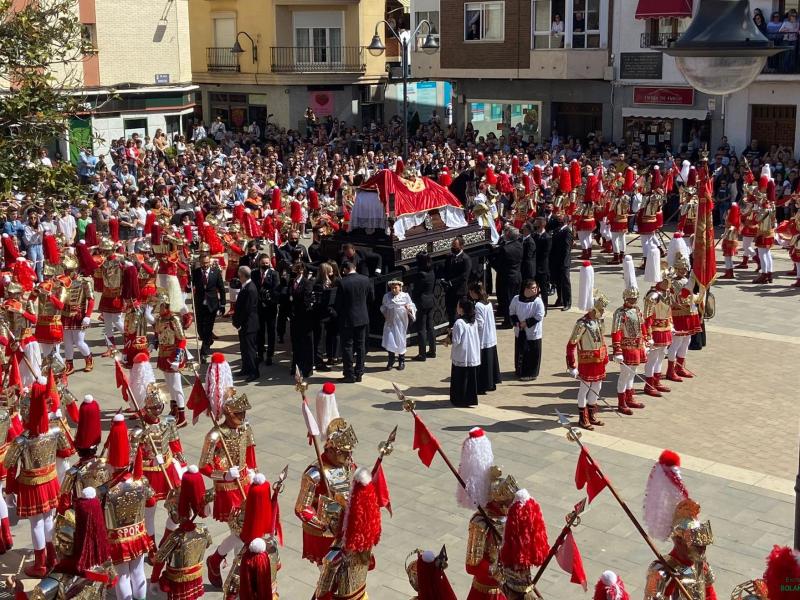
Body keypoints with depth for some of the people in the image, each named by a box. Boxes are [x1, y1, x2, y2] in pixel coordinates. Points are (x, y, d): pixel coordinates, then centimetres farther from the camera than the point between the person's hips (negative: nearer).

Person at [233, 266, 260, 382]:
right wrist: (237, 321, 12)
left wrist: (239, 323, -15)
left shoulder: (250, 289, -22)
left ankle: (254, 373, 6)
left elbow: (247, 310, -22)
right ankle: (246, 369, 30)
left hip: (248, 324, -10)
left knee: (250, 348, -2)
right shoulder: (246, 286, 8)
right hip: (244, 324, 10)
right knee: (244, 347, 18)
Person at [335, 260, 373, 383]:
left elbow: (338, 303, -11)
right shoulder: (365, 280, -3)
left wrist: (339, 314, 8)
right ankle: (359, 373, 17)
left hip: (347, 319, -4)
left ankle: (350, 375, 6)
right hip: (363, 318, 4)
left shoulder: (342, 282, -16)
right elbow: (372, 298, 7)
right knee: (360, 346, 13)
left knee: (347, 346, 4)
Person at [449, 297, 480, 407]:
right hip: (473, 356, 7)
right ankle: (471, 398, 19)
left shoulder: (459, 323, -19)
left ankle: (459, 400, 11)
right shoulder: (474, 322, 4)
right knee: (471, 378, 13)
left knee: (460, 379, 4)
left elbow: (456, 341, -21)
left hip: (461, 357, -7)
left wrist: (450, 334, -2)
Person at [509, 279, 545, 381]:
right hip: (519, 332, 4)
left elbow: (539, 316, -16)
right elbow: (512, 312, 6)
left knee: (533, 354, 3)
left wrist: (527, 323, -17)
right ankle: (519, 371, 33)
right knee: (520, 352, 16)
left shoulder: (537, 301, -15)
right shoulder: (516, 299, -5)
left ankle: (531, 373, 15)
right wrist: (517, 322, -9)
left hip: (533, 333, -4)